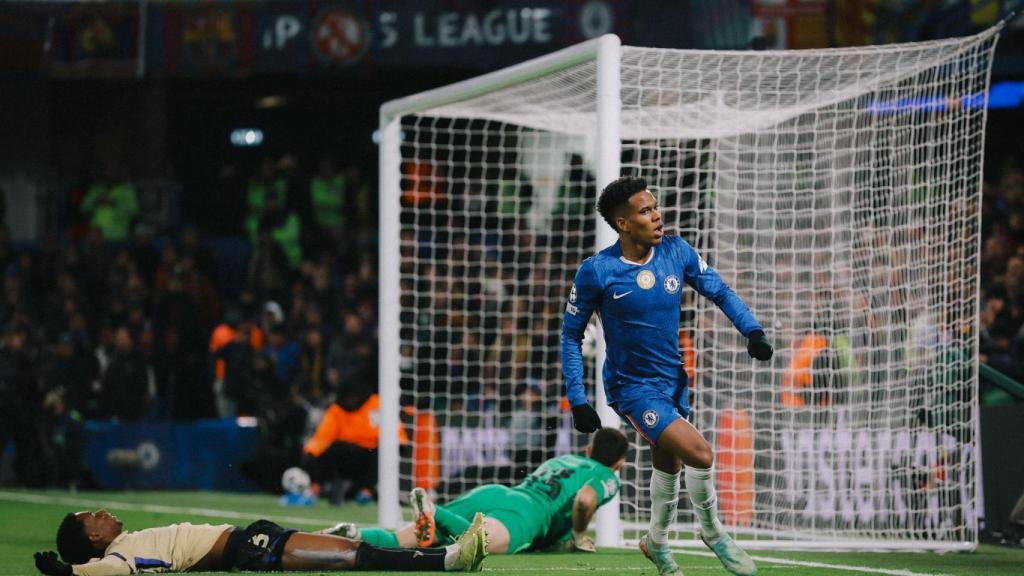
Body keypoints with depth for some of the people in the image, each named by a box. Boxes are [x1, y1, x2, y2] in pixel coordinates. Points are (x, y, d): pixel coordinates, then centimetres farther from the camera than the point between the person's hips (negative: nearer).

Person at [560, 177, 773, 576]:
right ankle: (712, 532, 6)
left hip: (672, 380, 6)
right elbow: (571, 334, -7)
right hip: (632, 388, -6)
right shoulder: (596, 271, -18)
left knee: (669, 464, 21)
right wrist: (577, 400, -11)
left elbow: (720, 291, 4)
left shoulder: (677, 253, -7)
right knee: (700, 455, -20)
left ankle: (657, 542, 46)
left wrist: (752, 330, -14)